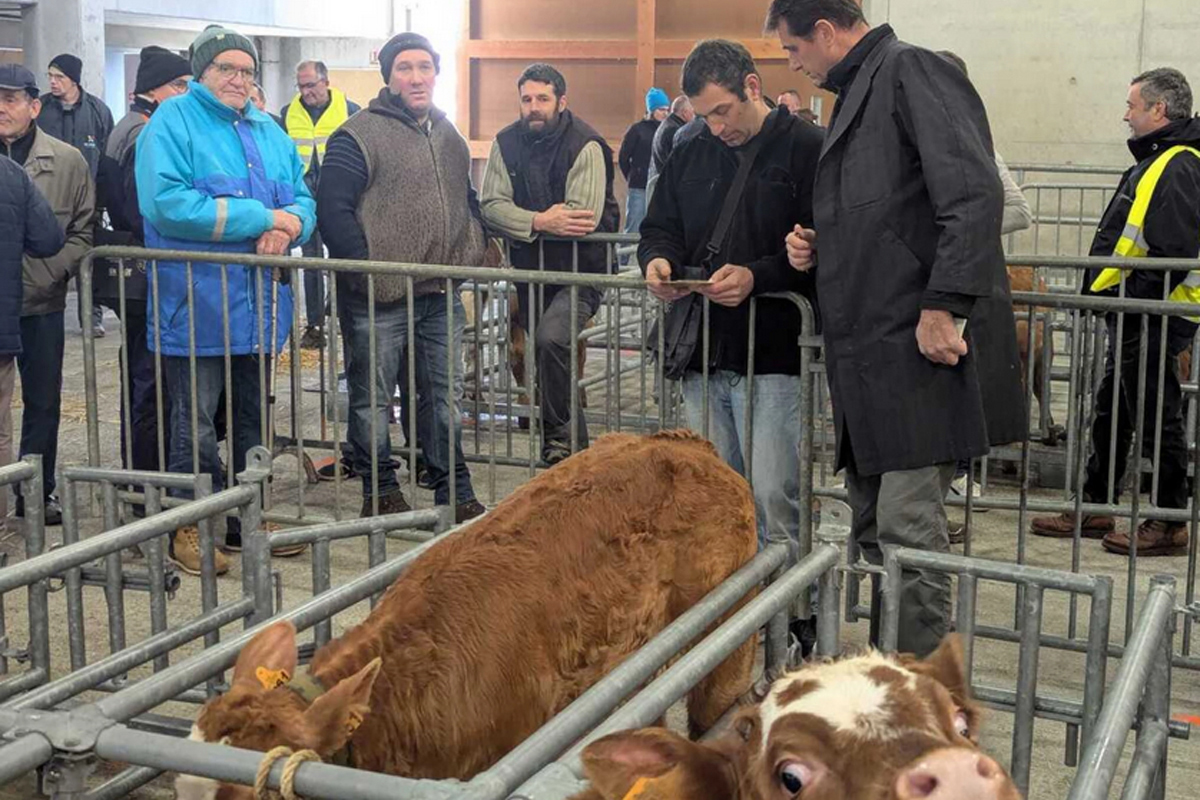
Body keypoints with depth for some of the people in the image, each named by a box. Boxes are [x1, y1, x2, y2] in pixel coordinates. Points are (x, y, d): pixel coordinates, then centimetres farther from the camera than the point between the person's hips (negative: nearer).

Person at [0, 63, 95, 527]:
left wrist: (52, 272, -11)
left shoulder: (67, 162, -1)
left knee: (43, 402, 11)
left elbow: (83, 231, 2)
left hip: (42, 303, 1)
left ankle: (38, 492, 25)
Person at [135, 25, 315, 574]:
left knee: (250, 418, 15)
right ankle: (188, 526, 11)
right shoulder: (172, 122, -6)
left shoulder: (269, 131, 16)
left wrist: (288, 227, -13)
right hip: (196, 305, -7)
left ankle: (244, 518, 26)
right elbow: (168, 204, -20)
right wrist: (262, 218, -19)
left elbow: (303, 200, 13)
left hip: (259, 302, 7)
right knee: (195, 422, 0)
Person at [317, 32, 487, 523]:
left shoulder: (449, 137, 15)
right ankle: (380, 493, 17)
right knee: (372, 397, 5)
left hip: (440, 296, 6)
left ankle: (455, 492, 20)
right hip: (379, 298, -6)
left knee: (445, 396, 11)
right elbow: (333, 210, -13)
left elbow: (467, 201, 28)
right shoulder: (358, 136, -9)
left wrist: (474, 249, 15)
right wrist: (364, 267, -17)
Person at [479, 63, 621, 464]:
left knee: (551, 340, -27)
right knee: (541, 349, 13)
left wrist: (528, 222, -17)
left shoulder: (586, 145, -15)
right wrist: (540, 222, -25)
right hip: (530, 267, 6)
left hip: (579, 268, -6)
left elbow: (584, 217, -25)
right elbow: (491, 204, -9)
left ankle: (558, 436, -12)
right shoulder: (507, 142, 1)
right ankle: (576, 442, 29)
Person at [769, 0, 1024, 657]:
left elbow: (975, 196, -19)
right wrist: (817, 251, 12)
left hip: (923, 344, -10)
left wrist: (942, 306, -23)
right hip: (869, 355, 10)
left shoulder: (911, 72, -7)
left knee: (908, 528, -9)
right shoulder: (855, 95, 22)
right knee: (872, 523, 15)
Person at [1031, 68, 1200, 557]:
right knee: (1111, 413, 17)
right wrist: (1102, 289, 17)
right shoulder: (1158, 161, 17)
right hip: (1133, 320, 11)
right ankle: (1095, 507, 27)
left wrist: (1131, 300, -21)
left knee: (1156, 419, -2)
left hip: (1152, 322, -11)